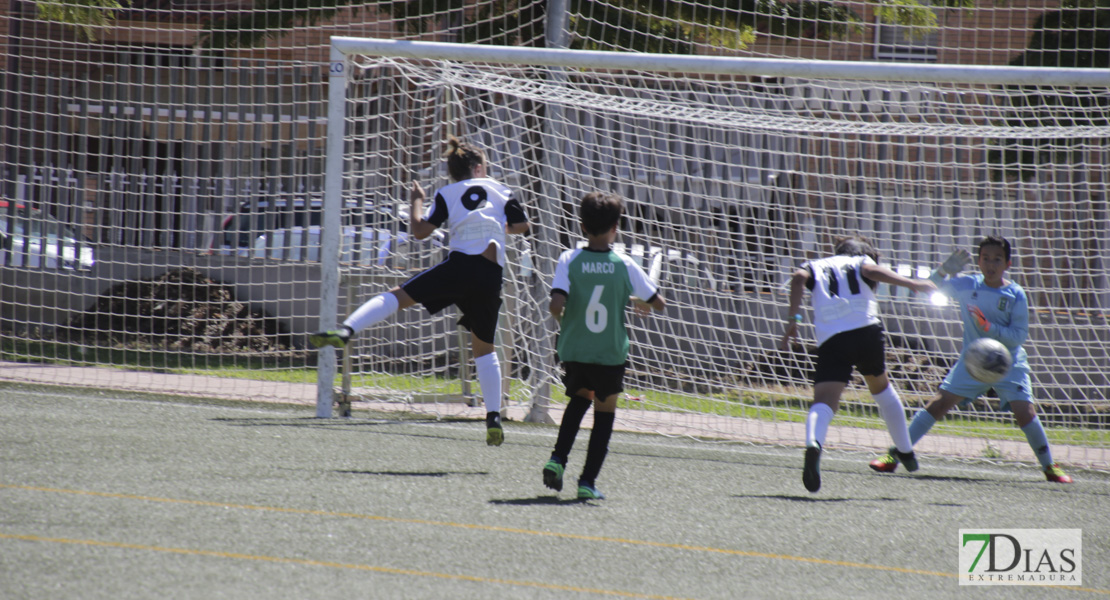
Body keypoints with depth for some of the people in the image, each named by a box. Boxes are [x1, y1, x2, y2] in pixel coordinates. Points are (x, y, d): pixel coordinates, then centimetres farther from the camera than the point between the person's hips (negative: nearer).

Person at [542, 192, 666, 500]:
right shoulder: (624, 265, -7)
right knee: (605, 413, 14)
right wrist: (640, 302, 21)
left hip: (573, 350, 2)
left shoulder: (569, 260, -8)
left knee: (580, 397, 28)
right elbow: (659, 303, 0)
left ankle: (558, 457, 11)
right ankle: (588, 480, 8)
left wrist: (561, 320, 2)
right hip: (611, 353, -2)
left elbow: (556, 305, -20)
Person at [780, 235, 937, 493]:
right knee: (880, 387, 28)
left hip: (830, 338, -1)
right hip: (866, 329, 1)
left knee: (825, 400, -17)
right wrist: (911, 283, -9)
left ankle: (813, 445, -49)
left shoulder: (815, 266, 25)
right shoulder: (861, 261, 21)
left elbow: (799, 278, 3)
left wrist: (793, 319, -2)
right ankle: (905, 452, 40)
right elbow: (872, 271, -3)